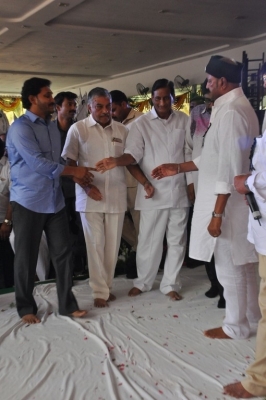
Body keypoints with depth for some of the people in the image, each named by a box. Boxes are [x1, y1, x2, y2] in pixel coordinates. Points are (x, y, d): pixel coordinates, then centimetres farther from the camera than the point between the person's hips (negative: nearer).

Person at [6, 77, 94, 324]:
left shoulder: (53, 127, 14)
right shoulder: (20, 127, -11)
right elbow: (37, 163, -19)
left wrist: (77, 176, -1)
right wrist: (74, 171, -14)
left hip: (55, 200, 7)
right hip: (28, 202, -6)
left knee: (63, 253, 6)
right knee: (26, 257, 6)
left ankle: (67, 304, 18)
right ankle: (26, 307, 22)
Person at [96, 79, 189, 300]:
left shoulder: (184, 120, 5)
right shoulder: (141, 123, -3)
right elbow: (134, 153, -13)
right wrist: (116, 161, -32)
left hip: (179, 190, 3)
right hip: (152, 191, -2)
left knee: (177, 240, 9)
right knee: (149, 240, 6)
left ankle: (170, 284, 23)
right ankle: (143, 282, 25)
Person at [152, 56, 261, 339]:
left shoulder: (230, 111, -19)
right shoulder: (238, 107, 14)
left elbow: (229, 168, -24)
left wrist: (217, 213, -23)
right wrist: (178, 168, 16)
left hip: (227, 204, -10)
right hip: (236, 202, 10)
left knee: (228, 266, 3)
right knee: (243, 262, 20)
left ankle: (236, 326, 18)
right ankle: (251, 313, 35)